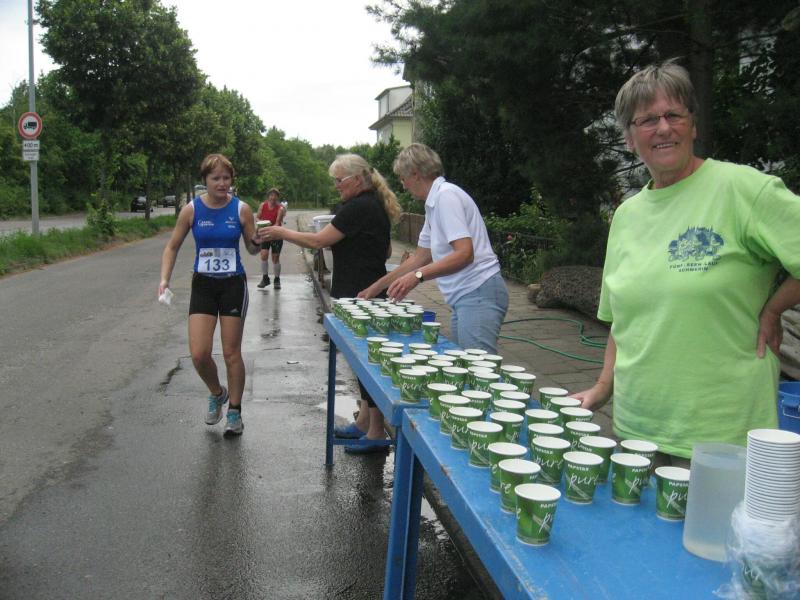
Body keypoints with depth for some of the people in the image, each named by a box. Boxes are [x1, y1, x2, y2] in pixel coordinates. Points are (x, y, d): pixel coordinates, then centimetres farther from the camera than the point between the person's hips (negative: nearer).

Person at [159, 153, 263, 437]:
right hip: (203, 285, 1)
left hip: (233, 285, -1)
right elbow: (172, 247, 5)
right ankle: (217, 393, 25)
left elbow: (252, 248, 3)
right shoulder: (191, 210, -4)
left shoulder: (241, 209, -6)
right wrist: (165, 279, -8)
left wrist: (257, 242, -21)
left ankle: (234, 411, 22)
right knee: (199, 354, -6)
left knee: (231, 353, 5)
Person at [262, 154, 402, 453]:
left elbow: (318, 241, -15)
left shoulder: (359, 208, -17)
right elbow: (386, 251, 21)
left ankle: (376, 433, 5)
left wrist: (283, 233, -4)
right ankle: (364, 421, 27)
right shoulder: (375, 205, 14)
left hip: (360, 294, -10)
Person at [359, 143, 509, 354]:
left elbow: (464, 253, -20)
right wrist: (377, 286, 28)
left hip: (478, 294, -10)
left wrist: (418, 276, -26)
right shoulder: (434, 203, 19)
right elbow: (420, 257, 25)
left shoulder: (446, 195, -10)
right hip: (465, 297, 10)